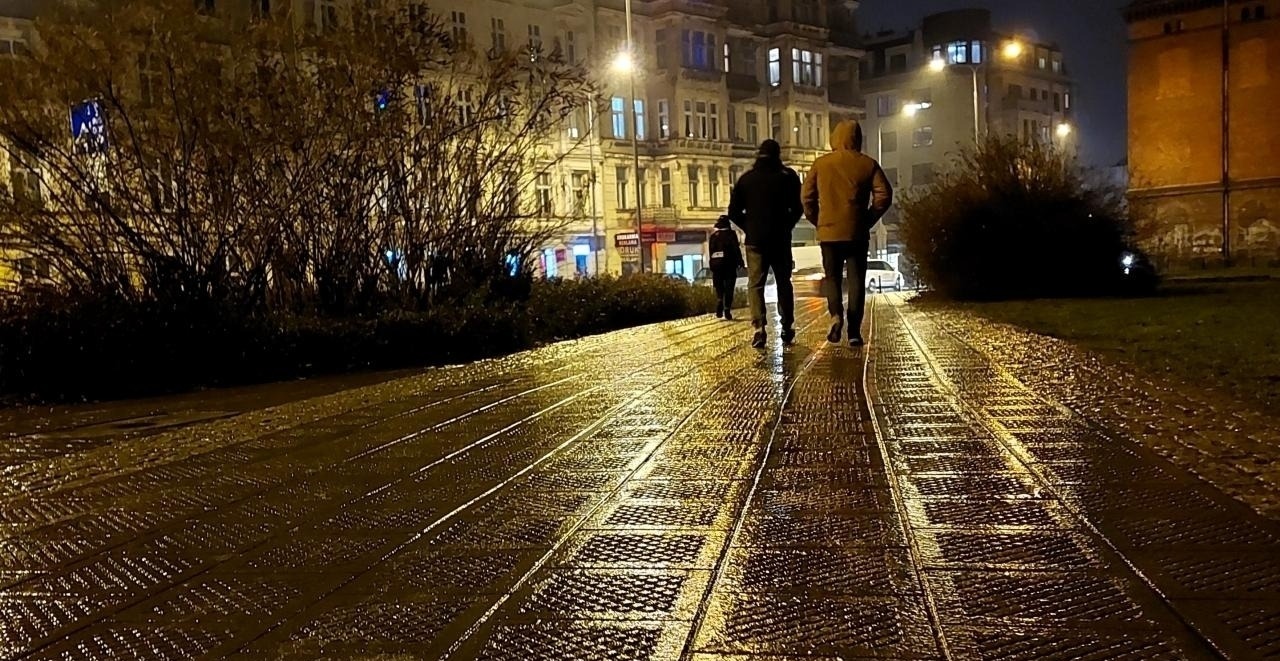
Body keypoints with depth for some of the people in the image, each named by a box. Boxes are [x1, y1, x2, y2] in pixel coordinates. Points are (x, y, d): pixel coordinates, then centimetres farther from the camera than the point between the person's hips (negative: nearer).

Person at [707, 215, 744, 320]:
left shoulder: (713, 236, 10)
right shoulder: (731, 234, -4)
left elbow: (711, 252, 11)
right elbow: (736, 249, -10)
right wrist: (740, 261, -2)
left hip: (716, 264, 4)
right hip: (729, 264, -4)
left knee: (719, 288, 10)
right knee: (729, 289, -1)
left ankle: (719, 309, -11)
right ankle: (727, 311, -10)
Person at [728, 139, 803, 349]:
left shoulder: (746, 178, 4)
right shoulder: (788, 176, 2)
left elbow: (733, 211, 2)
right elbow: (797, 208, -1)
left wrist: (749, 228, 12)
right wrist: (787, 226, 12)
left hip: (755, 240, 0)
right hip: (781, 239, 0)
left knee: (755, 284, 0)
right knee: (784, 283, 12)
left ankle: (760, 327, -16)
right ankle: (787, 328, 12)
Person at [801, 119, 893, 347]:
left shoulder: (821, 163, 2)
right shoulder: (868, 164, 1)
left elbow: (807, 196, 2)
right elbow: (884, 195, -3)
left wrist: (817, 221, 12)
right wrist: (869, 219, 6)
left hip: (829, 232, 0)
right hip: (857, 233, 0)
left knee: (832, 277, 12)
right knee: (856, 280, 5)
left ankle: (836, 315, -13)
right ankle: (854, 331, 0)